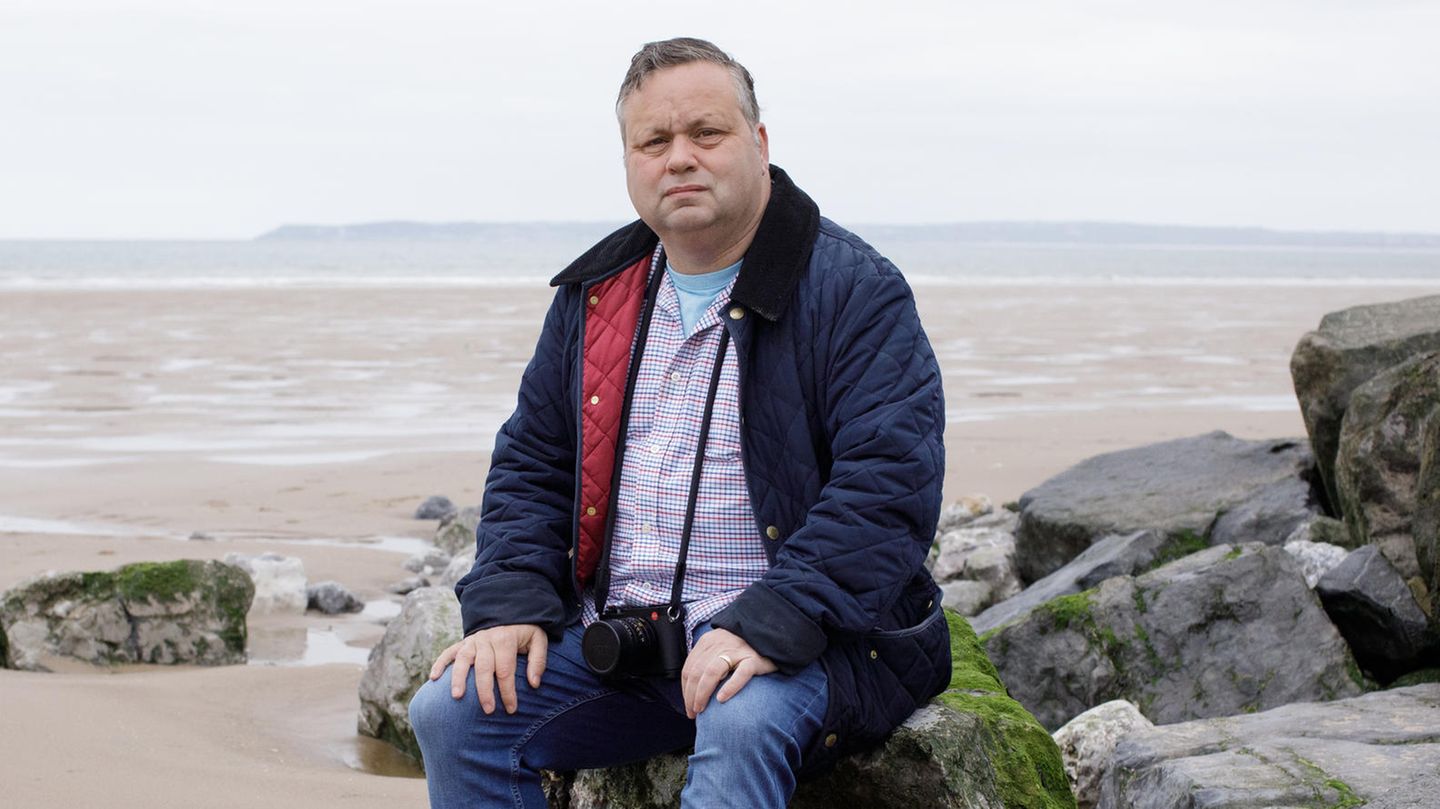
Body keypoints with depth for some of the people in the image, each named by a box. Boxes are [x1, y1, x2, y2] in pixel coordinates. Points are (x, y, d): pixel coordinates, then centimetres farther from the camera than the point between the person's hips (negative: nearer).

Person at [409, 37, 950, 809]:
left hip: (794, 635, -5)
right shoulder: (593, 295, 14)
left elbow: (888, 485, -15)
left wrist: (769, 624, -26)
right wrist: (509, 605, 0)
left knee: (741, 726, -37)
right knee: (452, 711, -12)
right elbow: (531, 464, 19)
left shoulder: (854, 290, -5)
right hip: (612, 637, 6)